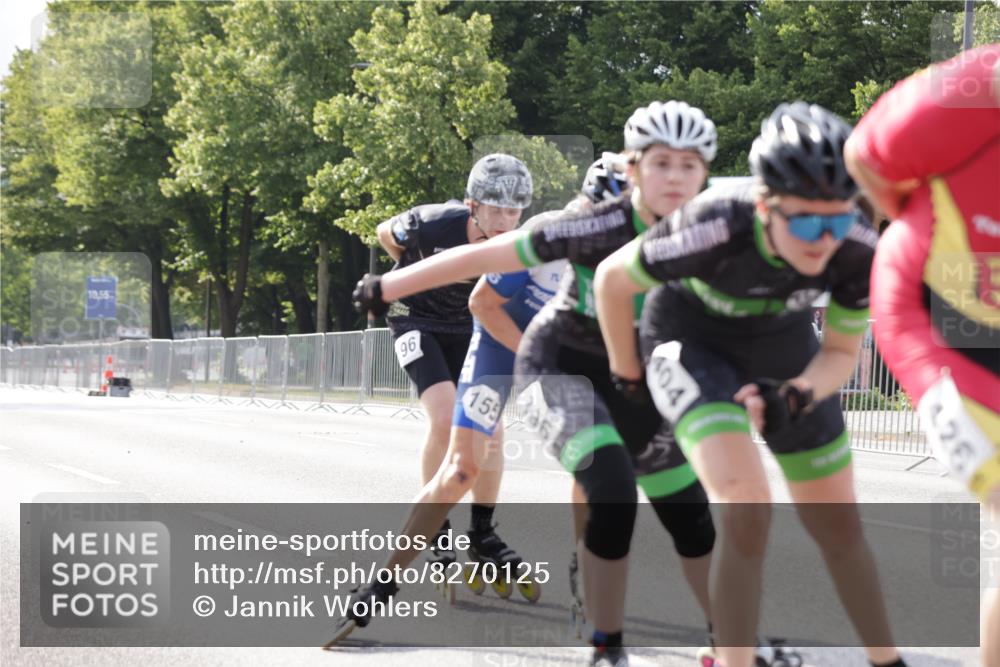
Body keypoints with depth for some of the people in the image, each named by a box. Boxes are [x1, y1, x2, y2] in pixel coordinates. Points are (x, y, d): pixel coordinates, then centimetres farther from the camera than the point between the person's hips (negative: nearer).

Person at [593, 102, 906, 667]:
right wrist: (627, 375, -5)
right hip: (693, 338, -3)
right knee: (747, 511, -24)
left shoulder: (861, 251, -29)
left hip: (780, 341, 4)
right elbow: (613, 279, -20)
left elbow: (842, 352, -10)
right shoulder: (715, 230, -39)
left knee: (838, 523, 7)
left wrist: (796, 397, -30)